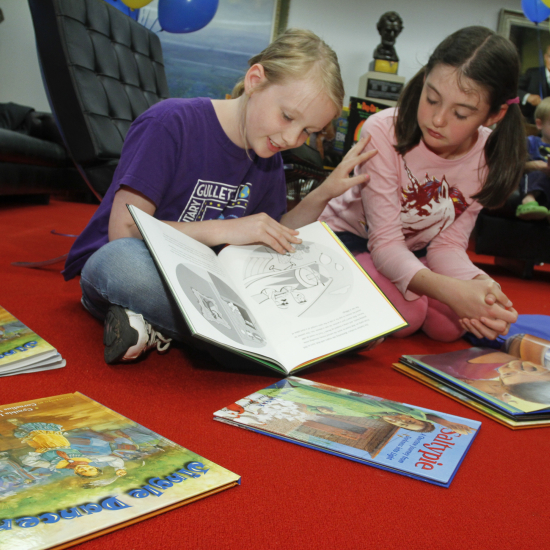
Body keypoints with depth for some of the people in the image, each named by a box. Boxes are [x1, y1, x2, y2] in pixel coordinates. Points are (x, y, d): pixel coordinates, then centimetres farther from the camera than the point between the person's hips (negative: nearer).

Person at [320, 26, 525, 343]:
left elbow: (448, 243, -13)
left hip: (414, 252, 5)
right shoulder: (383, 132, -30)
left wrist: (479, 285, -37)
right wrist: (449, 289, -48)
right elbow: (385, 243, -30)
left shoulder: (490, 157, -16)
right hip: (350, 238, -4)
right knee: (405, 316, -29)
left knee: (454, 324, -19)